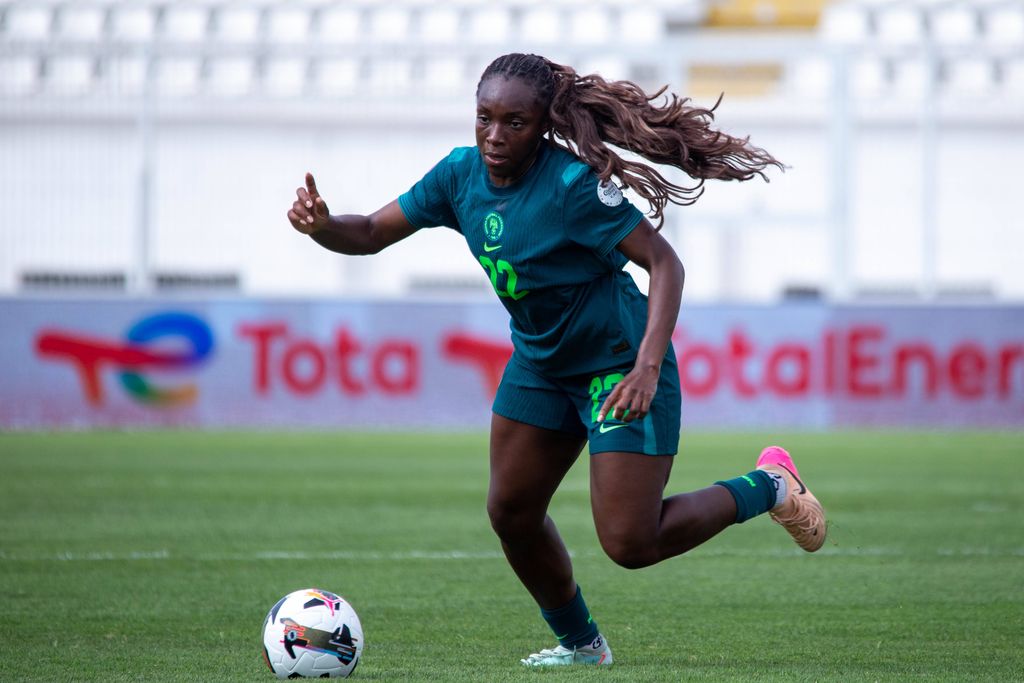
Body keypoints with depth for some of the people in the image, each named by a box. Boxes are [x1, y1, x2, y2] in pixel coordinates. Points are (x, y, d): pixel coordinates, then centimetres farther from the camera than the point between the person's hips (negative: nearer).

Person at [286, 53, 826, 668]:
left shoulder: (572, 184, -26)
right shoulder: (462, 174, -7)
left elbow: (664, 262, -24)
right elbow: (373, 234, 1)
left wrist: (647, 367, -34)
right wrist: (321, 225, -22)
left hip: (620, 365, -7)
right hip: (540, 364, 7)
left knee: (629, 543, -10)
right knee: (511, 511, 6)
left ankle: (768, 487, 13)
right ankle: (580, 642, 30)